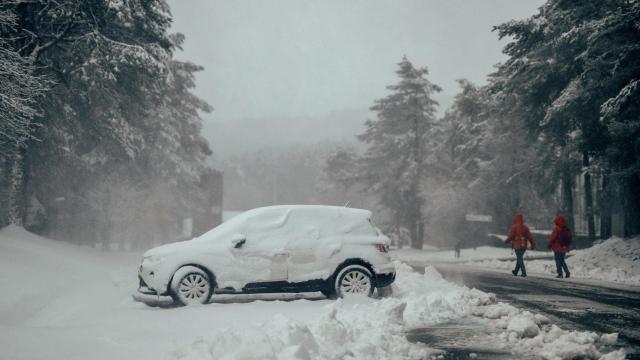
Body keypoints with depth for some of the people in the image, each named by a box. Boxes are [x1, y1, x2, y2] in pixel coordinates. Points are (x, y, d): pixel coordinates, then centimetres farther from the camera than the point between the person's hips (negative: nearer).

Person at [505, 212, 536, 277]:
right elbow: (530, 237, 4)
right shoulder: (525, 227, 5)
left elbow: (511, 236, -11)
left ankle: (524, 273, -10)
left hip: (517, 246, -5)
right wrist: (533, 245, 8)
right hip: (524, 246, 5)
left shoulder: (514, 227, -11)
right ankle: (515, 271, 28)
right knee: (519, 258, 17)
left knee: (520, 259, -2)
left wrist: (506, 241, 7)